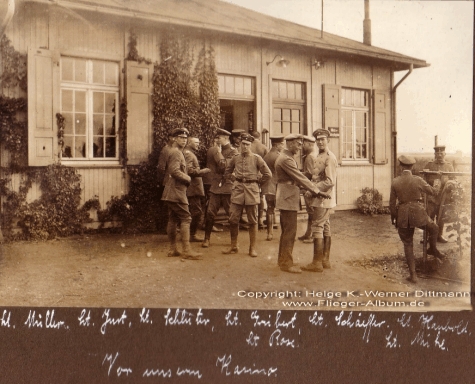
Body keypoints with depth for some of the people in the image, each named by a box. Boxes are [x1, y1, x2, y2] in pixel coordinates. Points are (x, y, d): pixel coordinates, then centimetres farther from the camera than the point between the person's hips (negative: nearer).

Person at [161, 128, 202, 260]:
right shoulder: (176, 152, -12)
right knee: (186, 218, -10)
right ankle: (187, 250, -11)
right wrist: (188, 179, -10)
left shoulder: (177, 152, 20)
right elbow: (175, 171, -23)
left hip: (171, 192, 10)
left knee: (173, 219, 11)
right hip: (177, 191, -10)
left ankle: (172, 249, 16)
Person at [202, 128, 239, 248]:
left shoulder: (233, 152, -6)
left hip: (227, 187, -4)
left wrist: (219, 153, -11)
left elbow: (224, 166, -18)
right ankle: (207, 239, 9)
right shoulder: (214, 151, 12)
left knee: (232, 214, 5)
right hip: (215, 187, 5)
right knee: (210, 213, 0)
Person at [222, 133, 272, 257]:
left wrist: (256, 181, 4)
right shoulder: (235, 158, 7)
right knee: (233, 219, 2)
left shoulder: (256, 158, -2)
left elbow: (268, 174, 0)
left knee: (252, 221, 4)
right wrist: (232, 180, 14)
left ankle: (252, 248, 13)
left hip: (252, 191, -2)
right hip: (237, 190, 3)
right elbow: (227, 171, 24)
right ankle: (233, 246, 16)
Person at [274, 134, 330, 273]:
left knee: (286, 230, 17)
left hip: (287, 197, 11)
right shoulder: (286, 159, -18)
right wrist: (317, 191, -19)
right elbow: (300, 177, -22)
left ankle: (282, 259, 27)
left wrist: (309, 189, 12)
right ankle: (286, 263, 3)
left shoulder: (286, 157, 16)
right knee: (290, 231, -5)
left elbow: (296, 177, 19)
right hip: (288, 198, -11)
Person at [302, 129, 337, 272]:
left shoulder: (329, 157, -15)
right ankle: (325, 260, 21)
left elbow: (330, 181, -21)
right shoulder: (319, 157, 15)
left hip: (323, 199, -10)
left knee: (317, 228, -7)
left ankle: (317, 263, -2)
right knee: (325, 228, 13)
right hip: (320, 199, 10)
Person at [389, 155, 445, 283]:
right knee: (434, 229, 31)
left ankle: (413, 274, 14)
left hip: (403, 216, 2)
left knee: (408, 245, 14)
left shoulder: (395, 182, -3)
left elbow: (392, 203, 2)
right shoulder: (418, 180, -8)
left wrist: (393, 219, 15)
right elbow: (433, 192, 7)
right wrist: (437, 189, 32)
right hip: (418, 213, -2)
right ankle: (433, 249, 51)